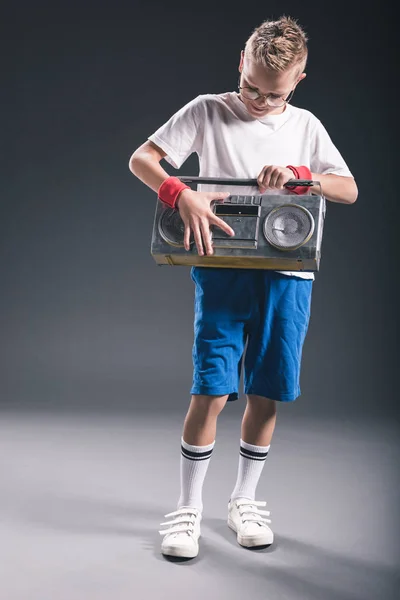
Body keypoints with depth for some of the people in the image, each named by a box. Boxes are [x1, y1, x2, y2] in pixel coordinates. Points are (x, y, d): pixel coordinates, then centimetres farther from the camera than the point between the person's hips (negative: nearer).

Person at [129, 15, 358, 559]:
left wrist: (300, 175, -10)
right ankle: (189, 507, 10)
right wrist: (182, 195, -22)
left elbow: (350, 190, 9)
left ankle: (245, 499, 25)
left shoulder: (306, 126, 13)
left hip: (287, 274, 3)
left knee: (266, 394, 6)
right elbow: (141, 159, -3)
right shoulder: (208, 111, 5)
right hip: (222, 268, -3)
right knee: (211, 390, -8)